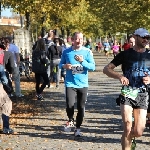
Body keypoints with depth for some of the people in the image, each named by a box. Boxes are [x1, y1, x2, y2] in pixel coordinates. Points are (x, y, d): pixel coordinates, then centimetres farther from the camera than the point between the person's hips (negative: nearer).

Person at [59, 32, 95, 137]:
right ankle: (71, 120, 14)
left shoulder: (87, 52, -2)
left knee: (81, 107, 5)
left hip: (83, 84, 0)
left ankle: (78, 128, 22)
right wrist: (64, 66, -10)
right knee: (70, 105, -16)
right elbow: (61, 64, 13)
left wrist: (83, 61, -22)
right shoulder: (67, 52, 2)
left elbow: (93, 67, -7)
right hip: (70, 83, 0)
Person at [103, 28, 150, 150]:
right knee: (127, 128, -16)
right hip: (127, 93, -2)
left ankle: (130, 137, 34)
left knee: (138, 132, -2)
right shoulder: (125, 54, 2)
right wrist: (119, 76, -18)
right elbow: (106, 69, 0)